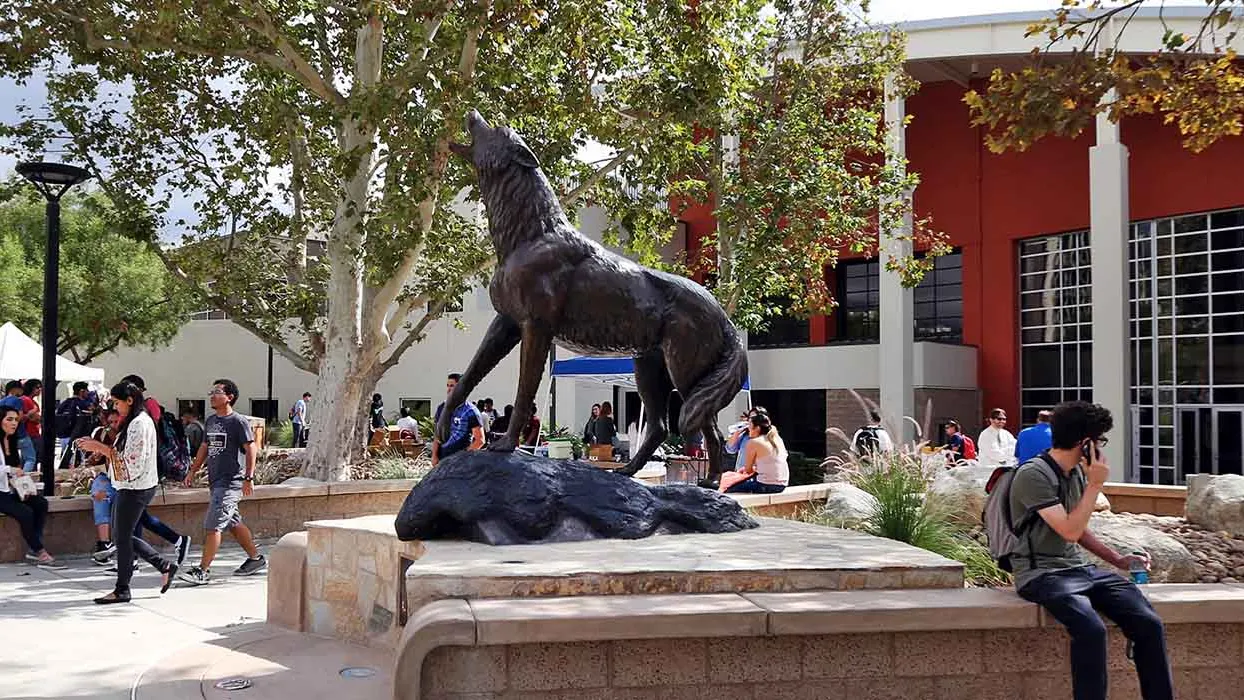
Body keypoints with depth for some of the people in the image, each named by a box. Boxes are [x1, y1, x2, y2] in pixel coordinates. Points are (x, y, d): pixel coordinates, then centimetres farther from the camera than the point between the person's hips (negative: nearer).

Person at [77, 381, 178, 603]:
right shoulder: (131, 422, 14)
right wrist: (97, 446, 5)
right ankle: (165, 566, 21)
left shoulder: (140, 424, -19)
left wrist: (102, 448, -19)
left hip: (136, 488, -10)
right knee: (122, 534, 15)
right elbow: (120, 454, 16)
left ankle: (122, 590, 12)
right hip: (128, 487, 10)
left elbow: (132, 462, -23)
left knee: (123, 537, 0)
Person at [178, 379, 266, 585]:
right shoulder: (210, 421, 13)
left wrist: (249, 478, -18)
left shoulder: (238, 421, -10)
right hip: (216, 481, 8)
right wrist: (193, 471, 16)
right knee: (234, 524, 16)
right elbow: (204, 448, 23)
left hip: (231, 482, -8)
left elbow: (250, 449, -12)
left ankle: (203, 571, -9)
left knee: (212, 526, -12)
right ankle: (256, 558, 29)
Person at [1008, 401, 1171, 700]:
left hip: (1080, 568, 8)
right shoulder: (1033, 475, -13)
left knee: (1150, 624, -14)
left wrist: (1118, 559, 13)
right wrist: (1095, 485, -12)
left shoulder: (1077, 473, 13)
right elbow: (1070, 531, -19)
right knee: (1092, 629, -34)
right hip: (1042, 573, -7)